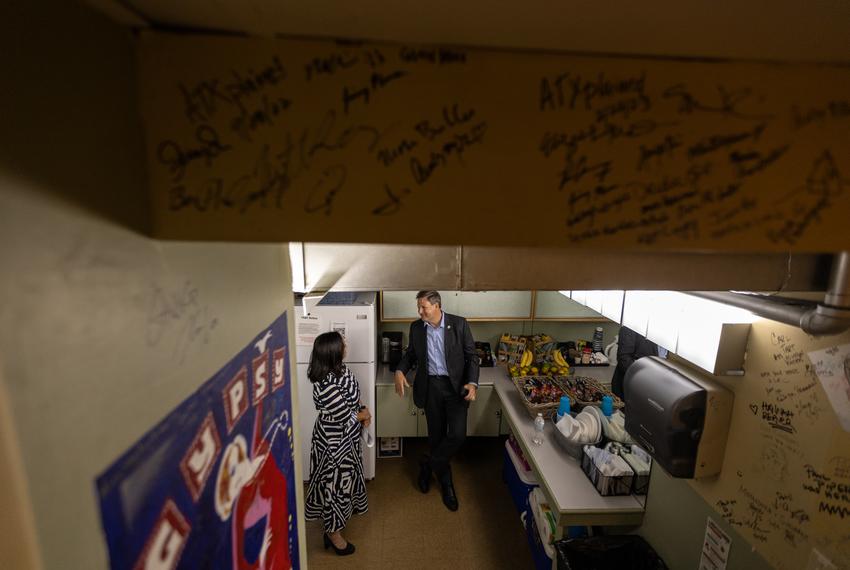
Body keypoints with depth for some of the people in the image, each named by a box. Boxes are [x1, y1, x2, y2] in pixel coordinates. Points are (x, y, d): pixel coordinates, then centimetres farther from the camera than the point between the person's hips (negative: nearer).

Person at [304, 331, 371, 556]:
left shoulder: (340, 369, -7)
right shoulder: (326, 385, -35)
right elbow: (346, 415, -27)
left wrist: (362, 411, -6)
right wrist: (364, 414, -9)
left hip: (346, 437, 9)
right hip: (334, 442, -9)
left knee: (344, 476, 29)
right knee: (335, 482, 11)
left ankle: (335, 519, 55)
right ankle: (333, 533, 34)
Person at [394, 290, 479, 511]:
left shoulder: (459, 324, -9)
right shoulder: (416, 327, 0)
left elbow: (472, 356, -4)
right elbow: (410, 354, 12)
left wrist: (472, 383, -17)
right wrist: (400, 371, -7)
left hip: (456, 385, -2)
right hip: (430, 387, 2)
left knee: (457, 434, -12)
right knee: (436, 435, 11)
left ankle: (429, 464, 17)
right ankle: (446, 483, 34)